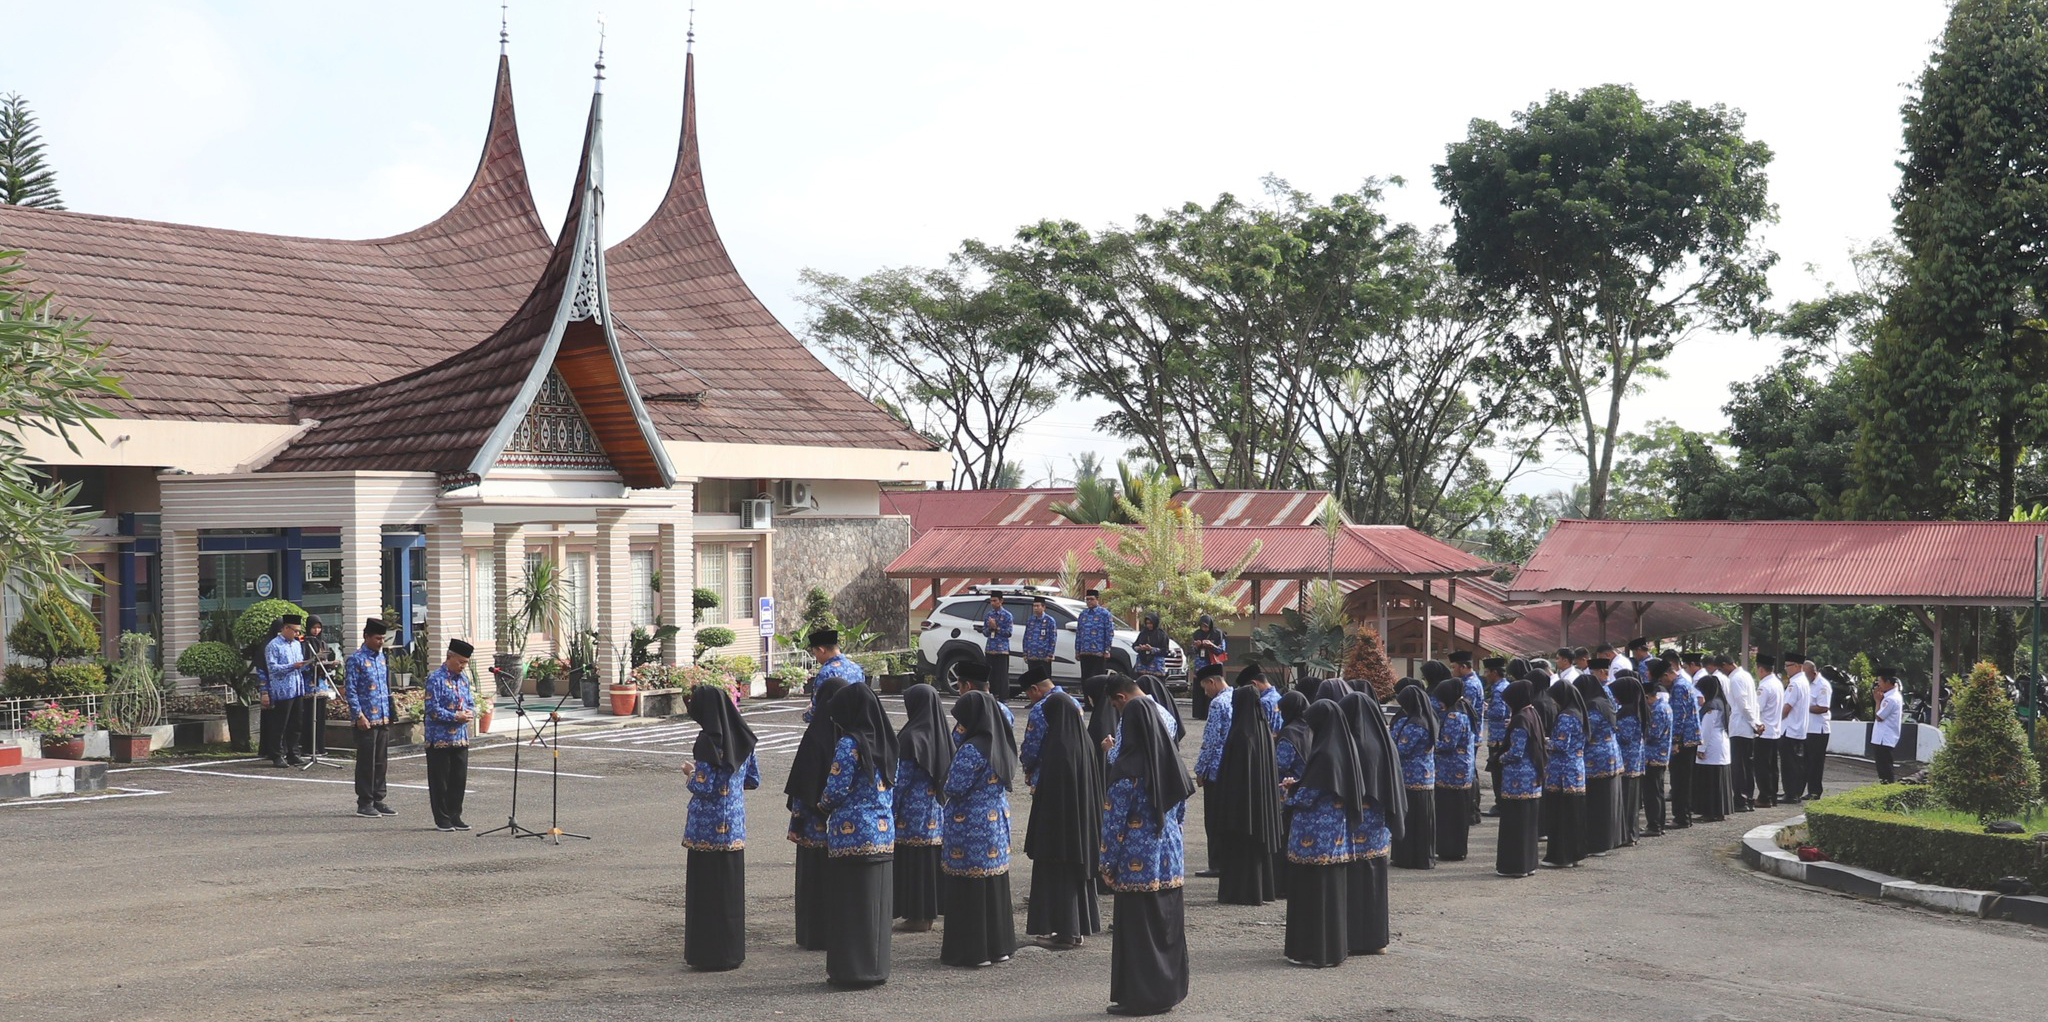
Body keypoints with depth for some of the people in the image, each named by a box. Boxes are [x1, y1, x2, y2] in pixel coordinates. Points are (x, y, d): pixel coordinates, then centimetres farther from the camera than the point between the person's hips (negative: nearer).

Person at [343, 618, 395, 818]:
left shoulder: (381, 657, 12)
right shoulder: (356, 659, -10)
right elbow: (350, 690, -12)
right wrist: (359, 716, -17)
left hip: (383, 719, 7)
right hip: (366, 720, -7)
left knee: (381, 762, 11)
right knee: (366, 762, -1)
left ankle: (378, 800, 18)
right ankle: (364, 803, 6)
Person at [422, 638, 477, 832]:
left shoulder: (463, 679, 12)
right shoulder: (435, 678, -10)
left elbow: (471, 703, 18)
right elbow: (432, 709, -15)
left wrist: (470, 712, -5)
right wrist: (455, 717, -19)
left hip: (461, 739, 7)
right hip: (440, 739, -7)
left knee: (459, 779, 9)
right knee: (440, 780, 2)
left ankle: (455, 816, 18)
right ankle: (442, 819, 10)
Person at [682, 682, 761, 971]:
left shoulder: (708, 742, -16)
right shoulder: (742, 739, 5)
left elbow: (703, 787, -19)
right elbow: (753, 780, 12)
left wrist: (690, 772, 0)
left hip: (707, 829, -7)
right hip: (734, 828, 7)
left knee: (706, 891, 3)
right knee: (731, 889, 15)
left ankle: (709, 956, 8)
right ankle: (732, 951, 22)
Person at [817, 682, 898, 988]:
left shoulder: (848, 744, -14)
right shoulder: (884, 742, 7)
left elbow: (836, 791, -14)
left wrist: (823, 805, 5)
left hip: (851, 834, -7)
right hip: (884, 834, 7)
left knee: (849, 904, 1)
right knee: (876, 903, 13)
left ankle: (850, 970, 6)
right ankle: (876, 968, 19)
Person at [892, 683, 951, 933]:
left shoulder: (911, 737, -16)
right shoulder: (941, 734, 5)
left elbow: (901, 778, -15)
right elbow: (947, 775, 11)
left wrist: (891, 809, -8)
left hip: (913, 811, -7)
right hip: (936, 813, 8)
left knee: (912, 862, 0)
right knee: (930, 861, 13)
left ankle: (917, 915, 3)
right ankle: (928, 913, 19)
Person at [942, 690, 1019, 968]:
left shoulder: (972, 750, -19)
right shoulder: (1002, 745, 6)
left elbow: (954, 788, -19)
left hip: (970, 827, -8)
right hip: (997, 823, 8)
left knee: (969, 891, 0)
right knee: (995, 884, 15)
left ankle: (970, 950, 5)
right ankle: (998, 945, 23)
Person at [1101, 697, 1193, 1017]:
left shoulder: (1126, 770, -16)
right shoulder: (1169, 762, 3)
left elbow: (1113, 822, -13)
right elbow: (1179, 809, 11)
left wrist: (1108, 864, -4)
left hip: (1137, 862, -6)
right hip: (1169, 859, 6)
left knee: (1136, 930, 3)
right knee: (1168, 925, 14)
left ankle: (1139, 997, 8)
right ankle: (1168, 991, 22)